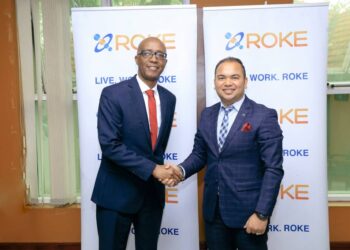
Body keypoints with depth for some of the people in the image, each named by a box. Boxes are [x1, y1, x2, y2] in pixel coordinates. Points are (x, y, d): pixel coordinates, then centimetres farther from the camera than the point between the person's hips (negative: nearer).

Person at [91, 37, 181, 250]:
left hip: (153, 193, 5)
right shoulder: (113, 94, -13)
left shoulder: (169, 99, 5)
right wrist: (152, 169, -23)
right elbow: (110, 145, -21)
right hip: (117, 192, -5)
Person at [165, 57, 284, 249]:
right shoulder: (207, 115, 6)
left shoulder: (264, 116, -10)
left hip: (247, 211, -5)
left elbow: (273, 169, -13)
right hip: (213, 210, 5)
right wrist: (181, 170, -9)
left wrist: (262, 214, -17)